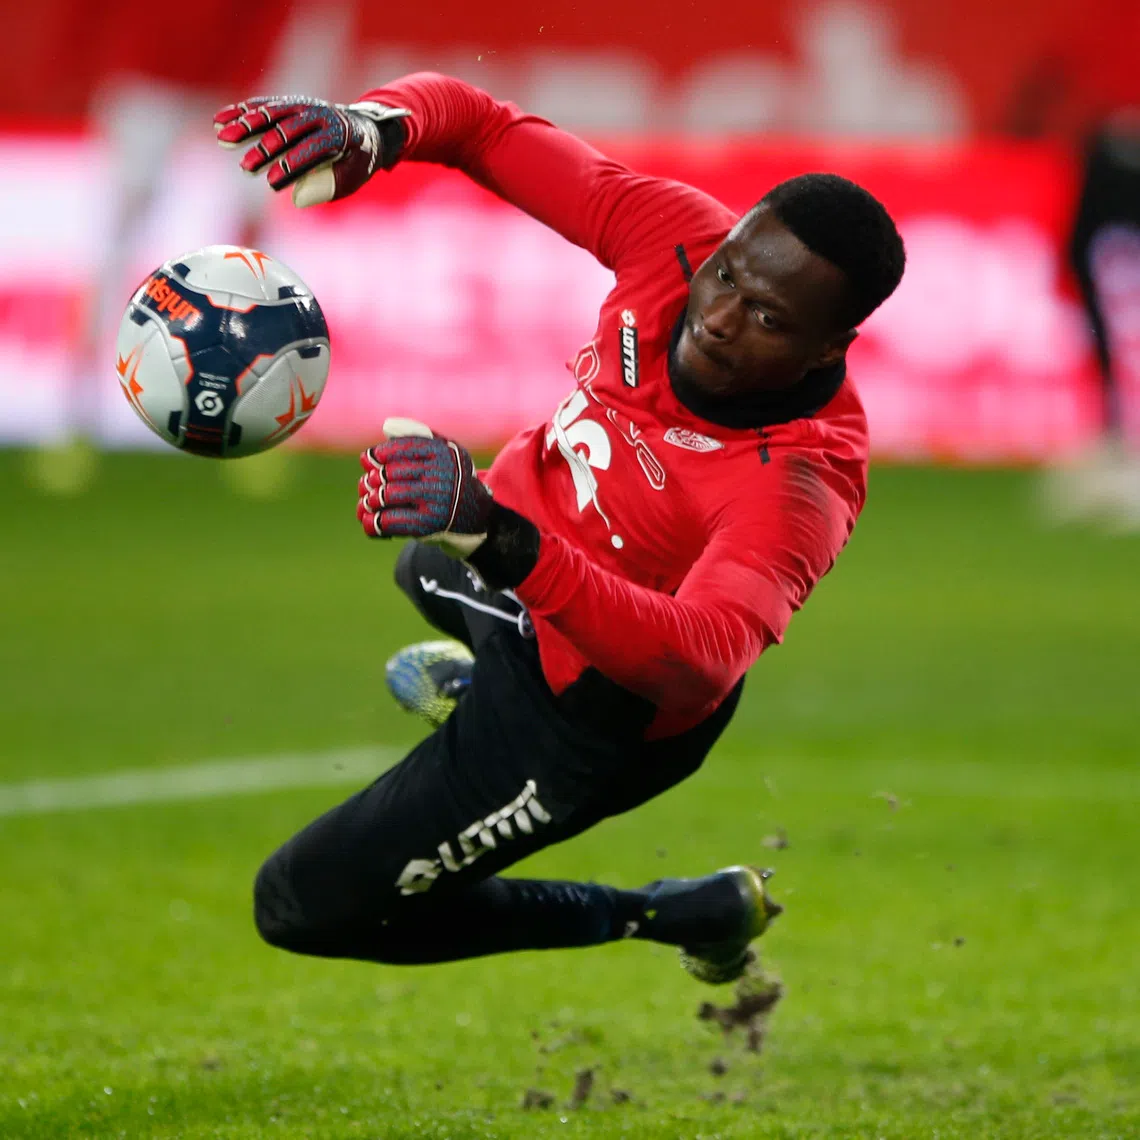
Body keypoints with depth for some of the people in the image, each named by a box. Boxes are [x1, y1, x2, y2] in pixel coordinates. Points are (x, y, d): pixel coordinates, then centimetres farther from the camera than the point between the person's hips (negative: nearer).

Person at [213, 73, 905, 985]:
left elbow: (698, 662, -60)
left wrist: (502, 539, -71)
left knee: (304, 907, 2)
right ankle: (483, 682, 77)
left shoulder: (800, 483, -44)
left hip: (595, 714, -7)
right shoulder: (677, 234, -28)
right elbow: (486, 128, -22)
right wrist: (370, 130, -45)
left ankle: (681, 917, 13)